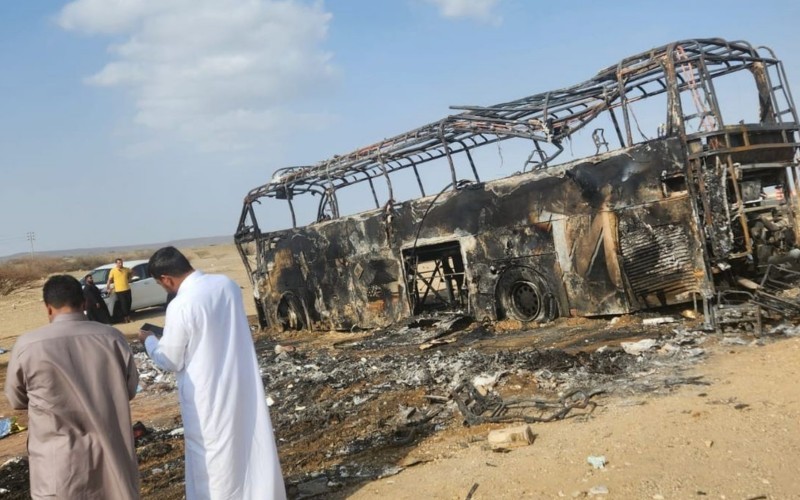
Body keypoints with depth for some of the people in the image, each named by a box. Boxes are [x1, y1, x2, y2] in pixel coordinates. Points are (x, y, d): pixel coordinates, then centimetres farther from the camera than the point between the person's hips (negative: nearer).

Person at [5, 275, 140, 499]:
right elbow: (129, 389, 6)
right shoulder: (112, 338, -8)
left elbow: (17, 400, 3)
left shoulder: (28, 346, -13)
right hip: (111, 458, 2)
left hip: (59, 467, -2)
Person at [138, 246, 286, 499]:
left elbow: (170, 362, -10)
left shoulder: (180, 306, -22)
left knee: (213, 453, 10)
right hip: (243, 383, 7)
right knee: (251, 442, 19)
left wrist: (149, 340, 8)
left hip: (209, 394, -6)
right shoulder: (227, 283, -3)